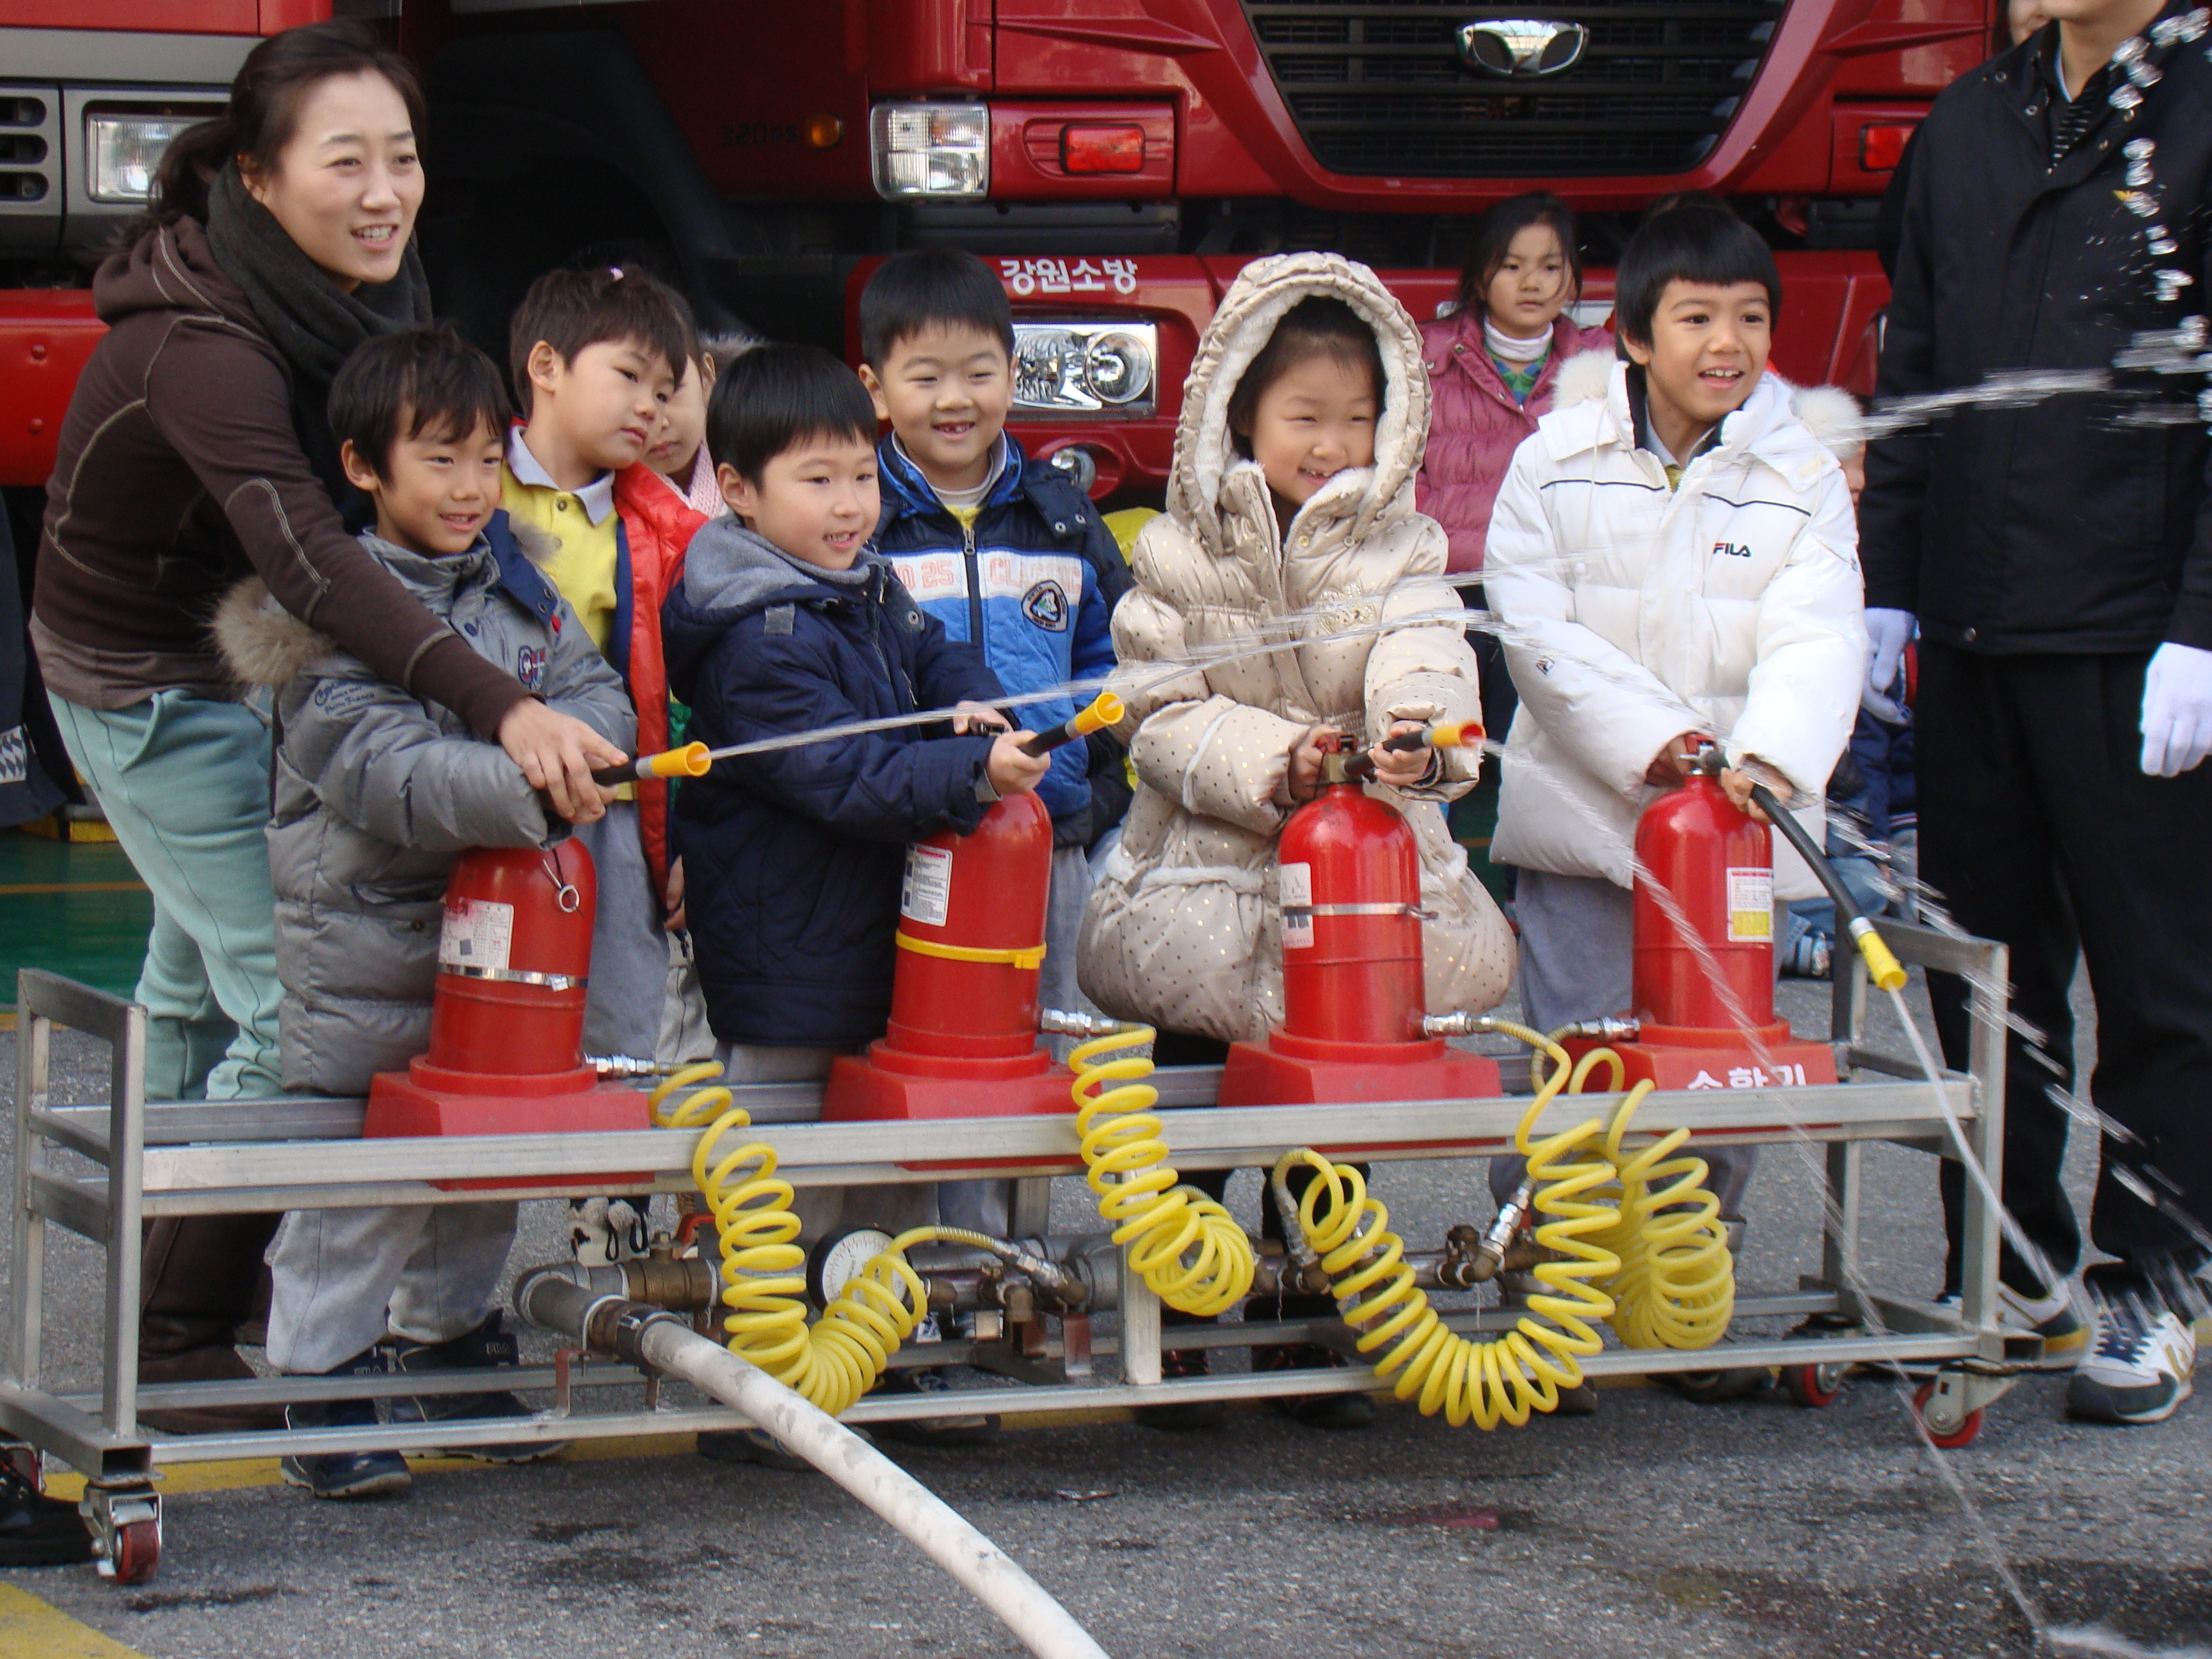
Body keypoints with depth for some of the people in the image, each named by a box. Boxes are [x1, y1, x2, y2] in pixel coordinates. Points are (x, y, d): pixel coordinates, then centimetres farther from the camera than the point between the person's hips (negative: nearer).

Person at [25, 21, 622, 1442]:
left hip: (250, 667, 9)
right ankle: (184, 1346, -4)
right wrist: (500, 708, -59)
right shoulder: (203, 345, -35)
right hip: (151, 683, -9)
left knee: (207, 970, 24)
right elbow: (307, 555, -49)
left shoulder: (366, 293, -10)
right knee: (290, 998, -14)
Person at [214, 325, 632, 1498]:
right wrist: (531, 785, -37)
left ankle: (450, 1334, 35)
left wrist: (563, 733, -21)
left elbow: (599, 694, 2)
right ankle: (327, 1384, 8)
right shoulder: (335, 610, -15)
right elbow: (386, 773, -26)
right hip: (363, 932, -6)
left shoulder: (516, 585, 7)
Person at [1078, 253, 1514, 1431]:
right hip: (1209, 877, -1)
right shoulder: (1179, 556, 0)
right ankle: (1172, 1332, 17)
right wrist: (1268, 757, -22)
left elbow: (1424, 661, -15)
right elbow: (1161, 715, -5)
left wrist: (1419, 727, -38)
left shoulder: (1398, 550, 3)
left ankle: (1303, 1332, 19)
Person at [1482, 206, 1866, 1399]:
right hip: (1583, 813, -1)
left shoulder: (1803, 477, 3)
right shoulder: (1558, 462, 1)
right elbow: (1537, 629, -5)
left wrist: (1770, 758, -27)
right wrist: (1654, 743, -16)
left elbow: (1816, 636, -9)